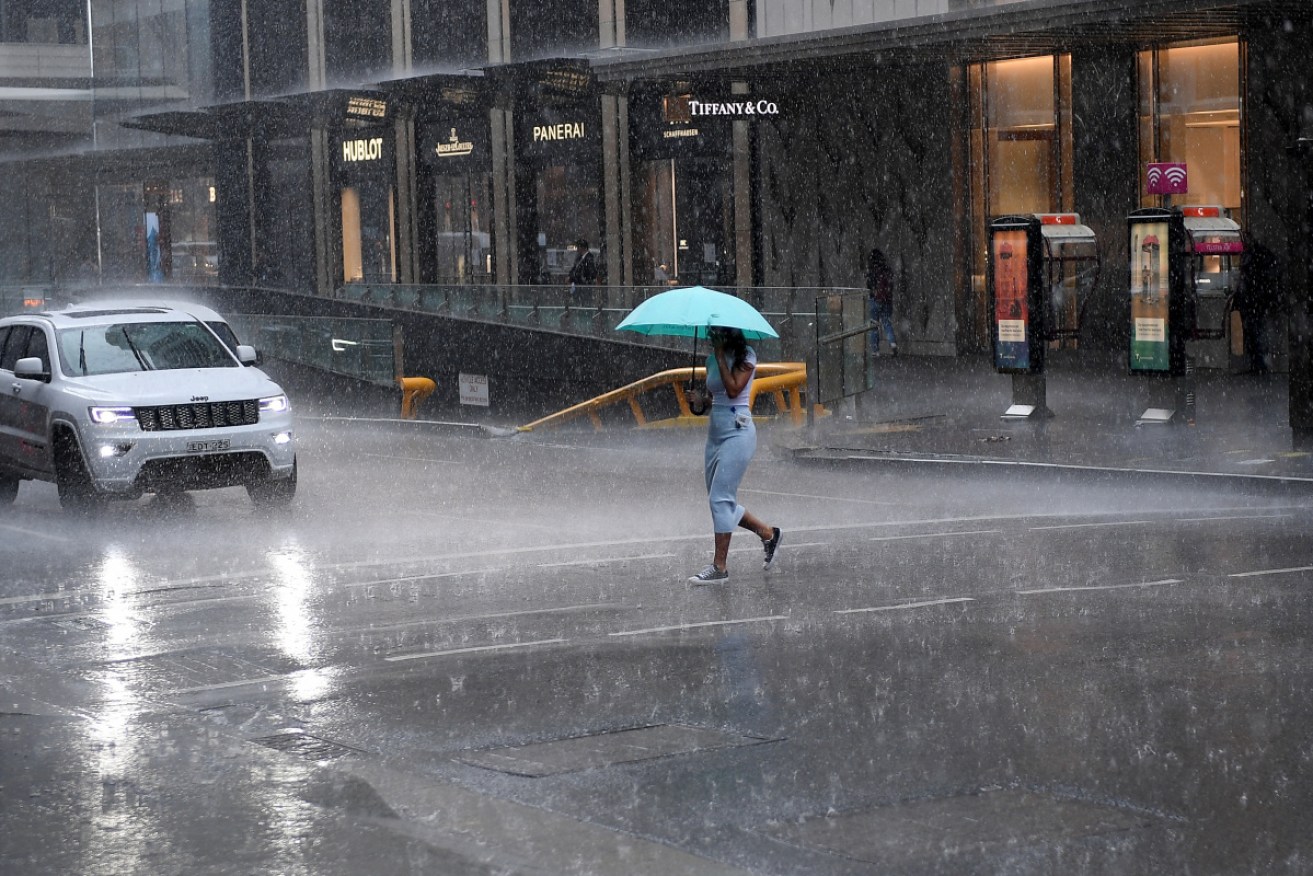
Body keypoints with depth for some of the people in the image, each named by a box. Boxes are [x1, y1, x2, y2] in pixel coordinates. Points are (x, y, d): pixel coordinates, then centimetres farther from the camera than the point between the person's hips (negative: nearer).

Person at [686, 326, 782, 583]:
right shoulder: (712, 358, 13)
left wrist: (720, 355, -16)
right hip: (716, 431, 8)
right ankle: (767, 533, 26)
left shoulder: (745, 356, -7)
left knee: (720, 498, -11)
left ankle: (719, 566, -7)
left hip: (738, 431, -8)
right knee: (720, 501, 9)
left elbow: (733, 390, -20)